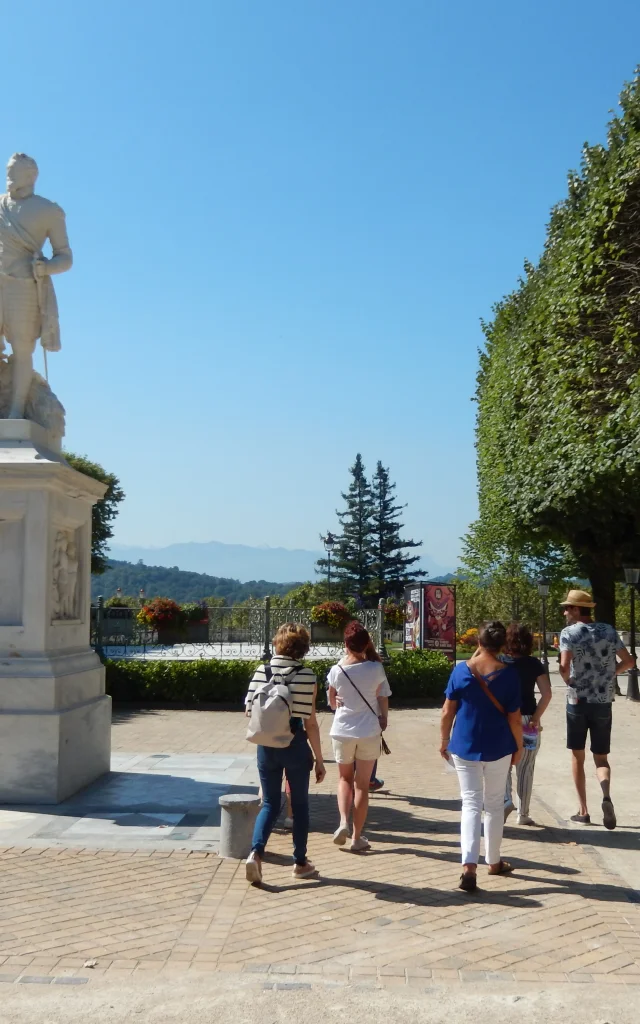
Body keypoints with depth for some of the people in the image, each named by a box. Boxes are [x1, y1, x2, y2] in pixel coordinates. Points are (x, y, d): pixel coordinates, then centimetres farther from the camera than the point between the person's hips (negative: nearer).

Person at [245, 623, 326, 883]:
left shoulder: (260, 672, -3)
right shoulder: (306, 676, -11)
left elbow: (250, 712, 1)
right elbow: (310, 722, -10)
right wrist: (319, 759, -3)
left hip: (266, 746, 3)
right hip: (295, 745, -3)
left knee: (270, 804, 13)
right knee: (299, 804, 13)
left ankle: (256, 852, -7)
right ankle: (300, 863, 22)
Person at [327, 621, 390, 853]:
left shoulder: (337, 670, -7)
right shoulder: (376, 669, -10)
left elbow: (332, 702, 6)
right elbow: (383, 700, -2)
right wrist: (383, 720, 16)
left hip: (342, 731, 1)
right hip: (369, 731, -1)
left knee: (345, 778, 21)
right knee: (362, 784, 9)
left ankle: (343, 821, 0)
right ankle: (357, 838, 12)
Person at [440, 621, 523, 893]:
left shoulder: (461, 670, -6)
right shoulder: (509, 673, -10)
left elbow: (447, 712, -3)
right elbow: (514, 718, -7)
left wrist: (444, 741, 10)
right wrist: (519, 747, 8)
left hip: (465, 747, 0)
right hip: (498, 748, 0)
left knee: (471, 803, 3)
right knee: (494, 804, 16)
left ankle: (469, 865, -12)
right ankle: (493, 861, 28)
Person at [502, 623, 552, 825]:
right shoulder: (534, 664, -1)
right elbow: (547, 693, -8)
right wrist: (536, 718, -5)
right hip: (527, 721, 1)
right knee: (525, 768, 11)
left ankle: (506, 799, -11)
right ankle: (523, 814, 17)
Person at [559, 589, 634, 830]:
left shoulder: (569, 632, -8)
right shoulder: (608, 630, 5)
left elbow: (565, 667, -20)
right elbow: (628, 661, 7)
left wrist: (569, 681, -1)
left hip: (578, 701, -3)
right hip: (603, 702, 3)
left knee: (577, 756, 13)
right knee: (601, 757, 10)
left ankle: (583, 810, 14)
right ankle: (606, 796, -18)